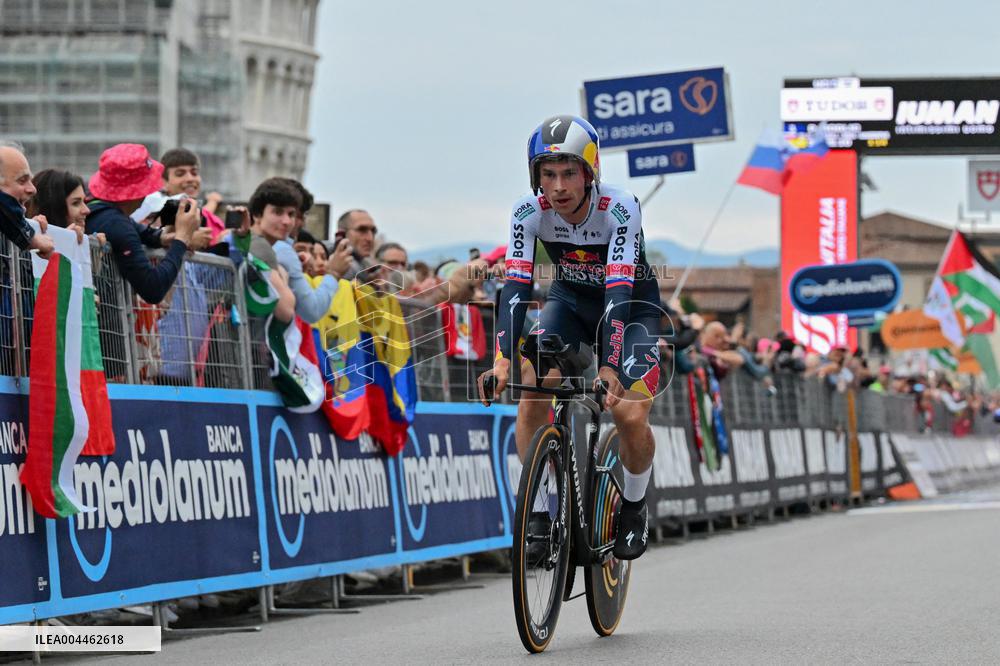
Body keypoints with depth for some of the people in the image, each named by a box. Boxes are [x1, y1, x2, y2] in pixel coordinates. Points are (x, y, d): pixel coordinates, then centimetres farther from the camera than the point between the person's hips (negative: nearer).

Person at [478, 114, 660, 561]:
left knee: (630, 416, -21)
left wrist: (610, 367, -52)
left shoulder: (619, 209, -31)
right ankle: (539, 509, -9)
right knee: (531, 393, -23)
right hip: (571, 301, 3)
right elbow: (516, 286, -29)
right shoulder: (529, 212, -22)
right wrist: (502, 359, -43)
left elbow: (619, 290, -40)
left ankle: (633, 508, 8)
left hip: (631, 305, -3)